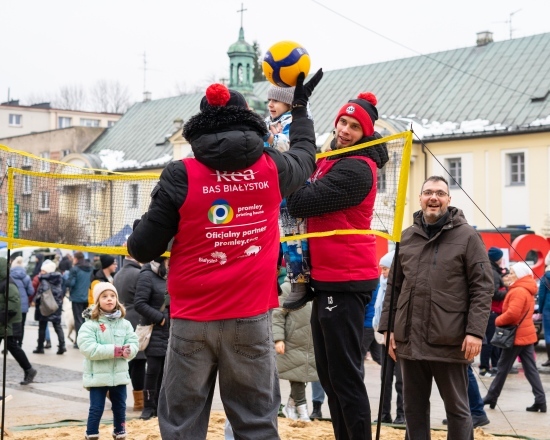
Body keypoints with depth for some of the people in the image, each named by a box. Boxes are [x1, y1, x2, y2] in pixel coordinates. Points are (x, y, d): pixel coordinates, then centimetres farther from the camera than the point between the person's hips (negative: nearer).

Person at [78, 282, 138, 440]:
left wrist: (126, 351, -23)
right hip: (97, 375, -4)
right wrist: (115, 350, -22)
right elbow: (88, 348, -20)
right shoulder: (90, 324, -10)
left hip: (119, 374, 4)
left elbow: (134, 344, 1)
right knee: (96, 409, 0)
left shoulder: (125, 324, 5)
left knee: (120, 408, 15)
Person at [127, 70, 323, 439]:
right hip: (251, 319, 2)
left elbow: (144, 249, -5)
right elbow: (305, 154, 25)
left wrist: (137, 237, 18)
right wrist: (300, 106, 40)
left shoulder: (181, 176, -8)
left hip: (192, 321, -1)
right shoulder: (272, 169, 0)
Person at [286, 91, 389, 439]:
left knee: (345, 376, -8)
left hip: (345, 283, -10)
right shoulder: (334, 162, 16)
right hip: (328, 280, 10)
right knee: (329, 375, 14)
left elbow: (302, 203, -20)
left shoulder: (356, 169, -15)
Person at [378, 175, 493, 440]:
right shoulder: (407, 237, 12)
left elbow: (482, 288, -6)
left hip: (450, 342, -4)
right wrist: (389, 327, 7)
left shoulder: (467, 236, -2)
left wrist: (475, 330, -13)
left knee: (457, 408, 6)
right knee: (413, 407, 12)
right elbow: (394, 287, 14)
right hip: (409, 341, 5)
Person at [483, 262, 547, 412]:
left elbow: (512, 314, -27)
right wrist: (502, 320, 9)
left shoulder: (518, 291, -17)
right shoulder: (527, 290, 15)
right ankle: (540, 401, 0)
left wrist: (498, 321, -10)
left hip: (517, 335, -9)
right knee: (531, 369, 5)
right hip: (527, 333, 9)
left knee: (502, 368, 3)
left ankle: (491, 398, 14)